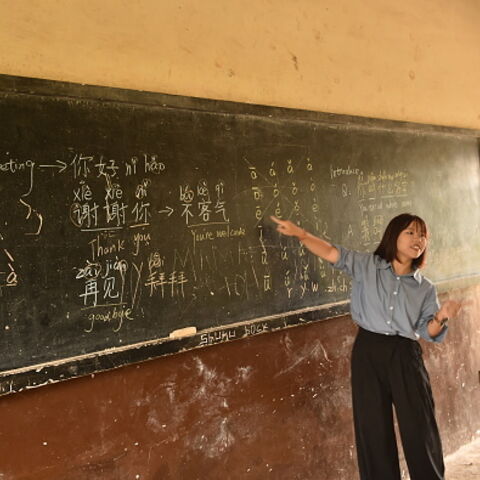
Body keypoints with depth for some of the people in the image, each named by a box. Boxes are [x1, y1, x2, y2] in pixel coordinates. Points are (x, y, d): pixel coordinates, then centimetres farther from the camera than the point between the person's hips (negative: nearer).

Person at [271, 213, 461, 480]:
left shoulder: (426, 288, 7)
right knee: (373, 428, 8)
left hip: (405, 355, 1)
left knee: (420, 427, 6)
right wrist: (299, 233, -18)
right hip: (368, 351, -1)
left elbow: (428, 332, 5)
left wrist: (442, 318, -15)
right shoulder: (367, 266, 2)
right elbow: (333, 254, -7)